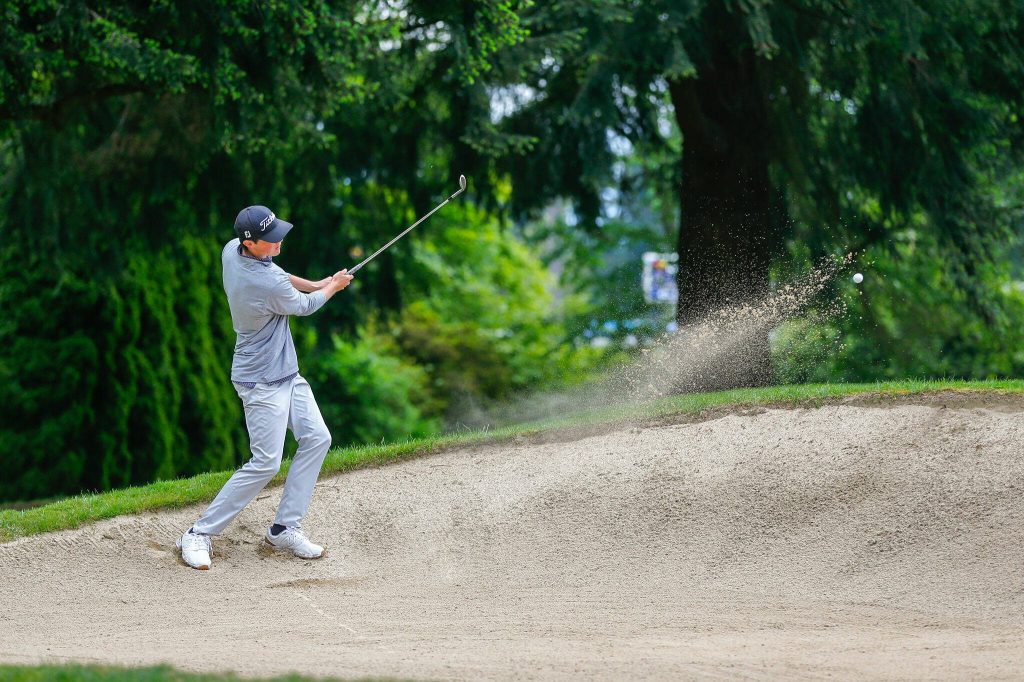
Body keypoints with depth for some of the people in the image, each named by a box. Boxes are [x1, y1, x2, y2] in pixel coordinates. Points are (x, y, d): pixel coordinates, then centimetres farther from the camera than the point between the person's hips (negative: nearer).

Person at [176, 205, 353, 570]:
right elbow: (304, 306, -8)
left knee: (316, 438, 7)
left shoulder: (231, 250, -4)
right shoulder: (268, 285, -29)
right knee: (266, 462, -11)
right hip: (262, 382, -10)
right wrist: (333, 287, 11)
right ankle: (199, 534, -4)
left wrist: (315, 284, 12)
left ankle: (286, 527, 11)